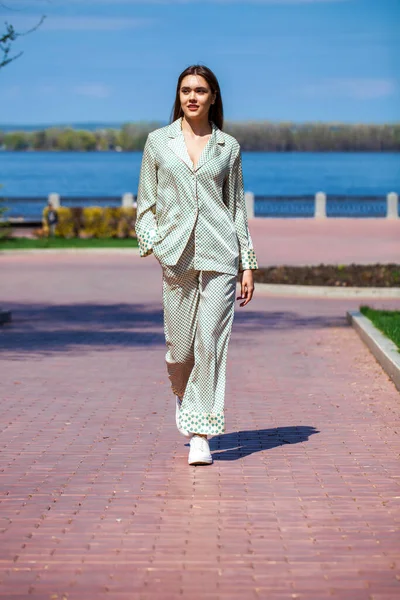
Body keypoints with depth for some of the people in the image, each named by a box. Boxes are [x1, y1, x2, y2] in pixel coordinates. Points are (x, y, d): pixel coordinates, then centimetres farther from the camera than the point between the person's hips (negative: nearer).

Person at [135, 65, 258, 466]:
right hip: (176, 253, 0)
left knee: (211, 341, -6)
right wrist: (150, 242, -6)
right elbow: (146, 203, 10)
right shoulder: (158, 141, 9)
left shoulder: (228, 146, 9)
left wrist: (248, 265, 8)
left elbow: (236, 207, 11)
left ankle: (200, 436, -1)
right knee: (180, 345, 3)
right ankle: (181, 391, 39)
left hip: (219, 253, 0)